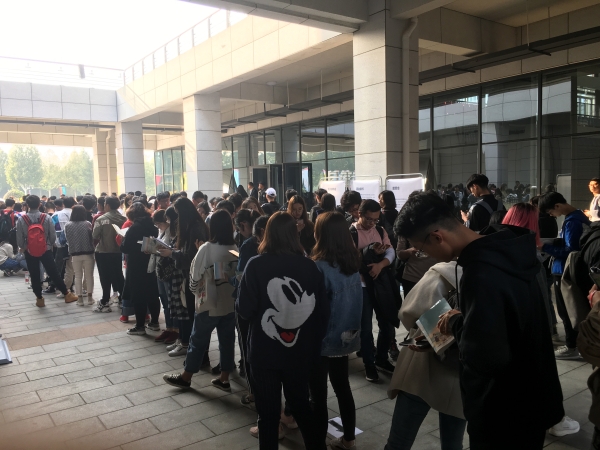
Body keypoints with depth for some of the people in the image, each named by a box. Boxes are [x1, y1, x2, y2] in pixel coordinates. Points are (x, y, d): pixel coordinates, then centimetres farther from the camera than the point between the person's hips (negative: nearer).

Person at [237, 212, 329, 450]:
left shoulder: (256, 265, -14)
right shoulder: (309, 266, -8)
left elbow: (244, 309, -14)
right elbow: (323, 311, -3)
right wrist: (314, 345, 10)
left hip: (264, 352, -2)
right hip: (300, 352, 3)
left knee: (268, 412, 14)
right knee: (301, 406, 23)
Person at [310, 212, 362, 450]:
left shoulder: (320, 266, -22)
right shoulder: (352, 261, -2)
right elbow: (356, 300, 7)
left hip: (323, 338, -7)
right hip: (345, 335, 7)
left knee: (318, 393, 8)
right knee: (342, 386, 20)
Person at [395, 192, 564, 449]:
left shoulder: (481, 276, -32)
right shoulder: (505, 251, -1)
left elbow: (483, 358, -33)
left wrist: (457, 323, -17)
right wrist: (467, 320, 2)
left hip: (504, 414, -9)